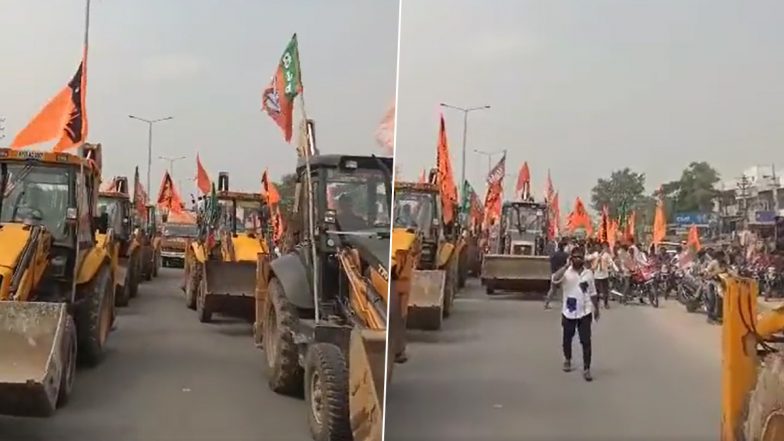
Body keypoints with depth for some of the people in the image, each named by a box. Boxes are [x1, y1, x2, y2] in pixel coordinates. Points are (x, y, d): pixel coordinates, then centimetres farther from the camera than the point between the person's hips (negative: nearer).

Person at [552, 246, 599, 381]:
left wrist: (596, 309, 15)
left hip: (585, 312, 1)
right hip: (569, 312, -1)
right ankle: (567, 360, 39)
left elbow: (592, 293, 12)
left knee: (586, 341, -3)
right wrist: (566, 266, -29)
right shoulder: (566, 272, -7)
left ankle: (586, 369, 2)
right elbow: (555, 279, -29)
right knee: (567, 339, 15)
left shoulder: (588, 273, 2)